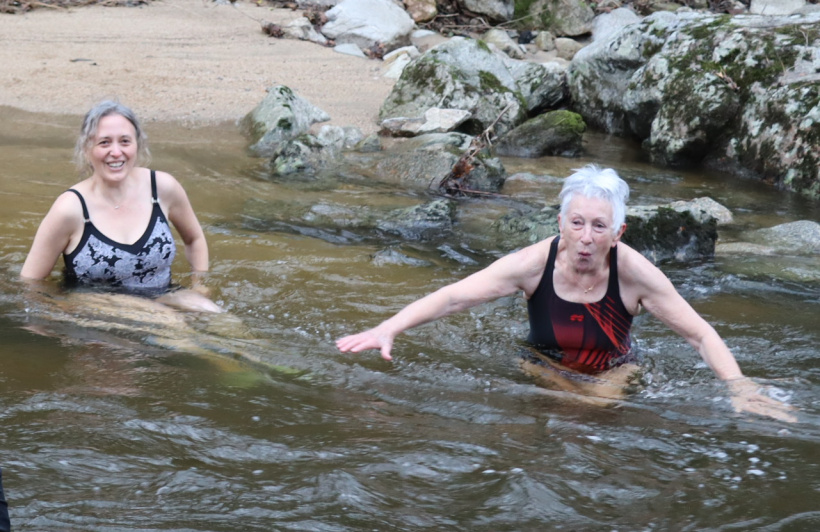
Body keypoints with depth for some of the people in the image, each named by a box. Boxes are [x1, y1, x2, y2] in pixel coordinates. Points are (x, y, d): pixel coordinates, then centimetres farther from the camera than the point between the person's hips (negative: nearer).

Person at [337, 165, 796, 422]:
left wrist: (741, 389, -30)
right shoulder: (535, 263, -23)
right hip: (545, 372, 1)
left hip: (615, 377, -1)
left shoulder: (634, 273, -24)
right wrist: (388, 330, -37)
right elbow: (453, 297, -24)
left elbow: (701, 334, -17)